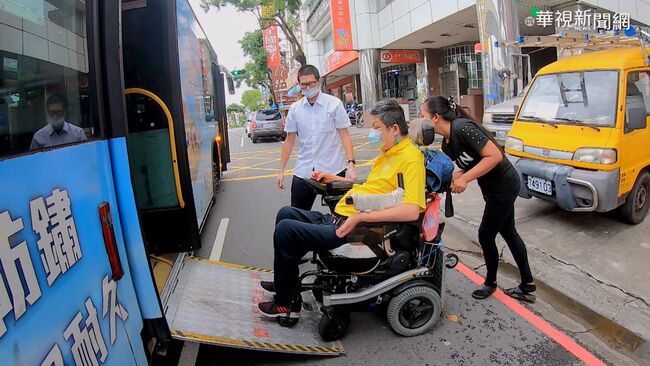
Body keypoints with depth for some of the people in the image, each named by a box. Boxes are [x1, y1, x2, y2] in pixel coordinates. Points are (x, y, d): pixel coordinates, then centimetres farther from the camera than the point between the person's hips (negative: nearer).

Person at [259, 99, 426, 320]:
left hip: (356, 230, -10)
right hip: (338, 218, 10)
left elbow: (411, 211, -28)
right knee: (286, 214, 16)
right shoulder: (388, 152, 16)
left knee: (285, 229, -15)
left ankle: (287, 304, 2)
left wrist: (360, 217, -28)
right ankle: (284, 281, 28)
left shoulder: (410, 157, -15)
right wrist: (334, 179, 20)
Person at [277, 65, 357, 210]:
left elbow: (344, 135, -4)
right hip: (303, 171, 3)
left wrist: (351, 164, -14)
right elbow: (290, 140, 10)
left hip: (332, 169, -2)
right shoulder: (294, 108, 6)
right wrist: (281, 170, 9)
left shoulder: (334, 104, -3)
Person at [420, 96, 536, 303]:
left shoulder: (462, 128, -26)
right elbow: (469, 168, 4)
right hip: (493, 187, 10)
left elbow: (495, 156, -29)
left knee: (486, 235, 3)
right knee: (508, 233, 17)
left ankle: (490, 283, 28)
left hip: (504, 184, -10)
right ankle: (527, 287, 30)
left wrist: (464, 179, -29)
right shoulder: (447, 144, 2)